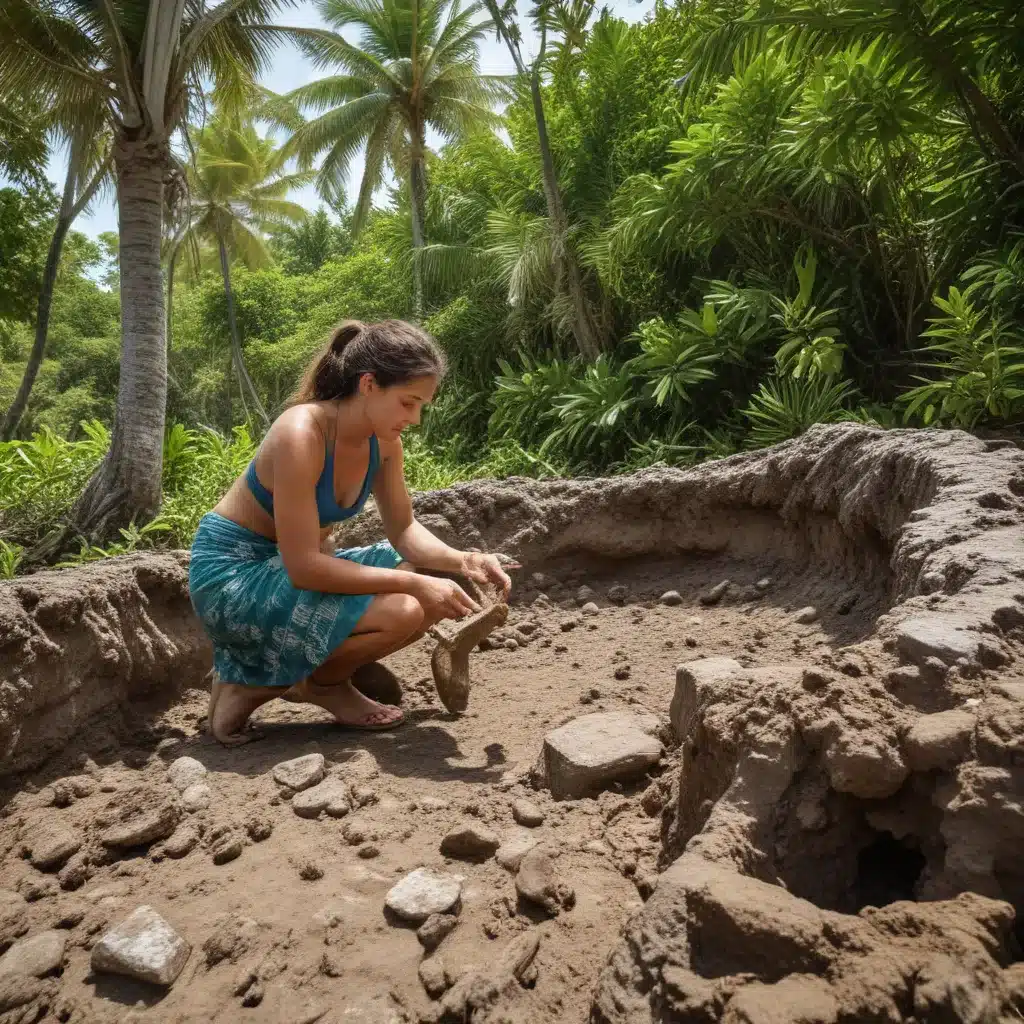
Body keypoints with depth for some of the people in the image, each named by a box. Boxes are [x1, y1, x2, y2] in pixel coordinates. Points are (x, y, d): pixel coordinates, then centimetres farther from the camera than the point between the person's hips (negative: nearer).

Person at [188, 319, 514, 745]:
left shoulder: (383, 439, -5)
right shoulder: (301, 435, -28)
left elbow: (404, 529, 3)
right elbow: (304, 567, -29)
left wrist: (462, 561, -15)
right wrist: (413, 583, -29)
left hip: (293, 564, 8)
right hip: (231, 573, -8)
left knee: (432, 597, -2)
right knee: (399, 612, -26)